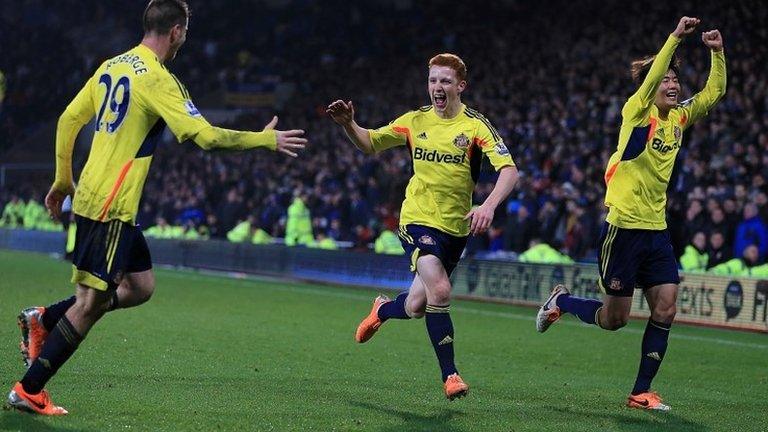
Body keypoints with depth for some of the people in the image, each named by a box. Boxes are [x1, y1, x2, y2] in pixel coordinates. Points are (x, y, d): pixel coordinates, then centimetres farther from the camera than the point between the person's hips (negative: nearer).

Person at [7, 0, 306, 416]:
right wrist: (264, 139, -6)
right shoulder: (158, 78, -14)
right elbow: (205, 136, -18)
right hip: (111, 206, -9)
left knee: (140, 286, 14)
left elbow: (68, 119, 15)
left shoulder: (111, 66, 12)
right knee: (90, 303, -4)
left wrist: (63, 180, 23)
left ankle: (43, 319, 14)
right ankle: (29, 389, -1)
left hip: (90, 195, 9)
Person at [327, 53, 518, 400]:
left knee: (417, 307, 10)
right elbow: (370, 144, 13)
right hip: (418, 219, -1)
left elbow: (508, 169, -16)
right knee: (439, 291, -24)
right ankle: (450, 375, -12)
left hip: (455, 228, 1)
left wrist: (489, 206, -33)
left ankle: (382, 310, 46)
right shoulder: (415, 121, 1)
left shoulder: (476, 125, -6)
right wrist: (348, 124, -8)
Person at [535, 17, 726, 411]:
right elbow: (650, 76, -26)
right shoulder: (636, 112, -10)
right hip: (624, 227, -6)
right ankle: (561, 302, 31)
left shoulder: (680, 118, 8)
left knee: (665, 309, -4)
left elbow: (714, 93, 8)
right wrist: (675, 37, -30)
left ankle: (641, 392, 4)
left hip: (657, 230, 6)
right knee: (614, 318, 1)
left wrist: (717, 52, -5)